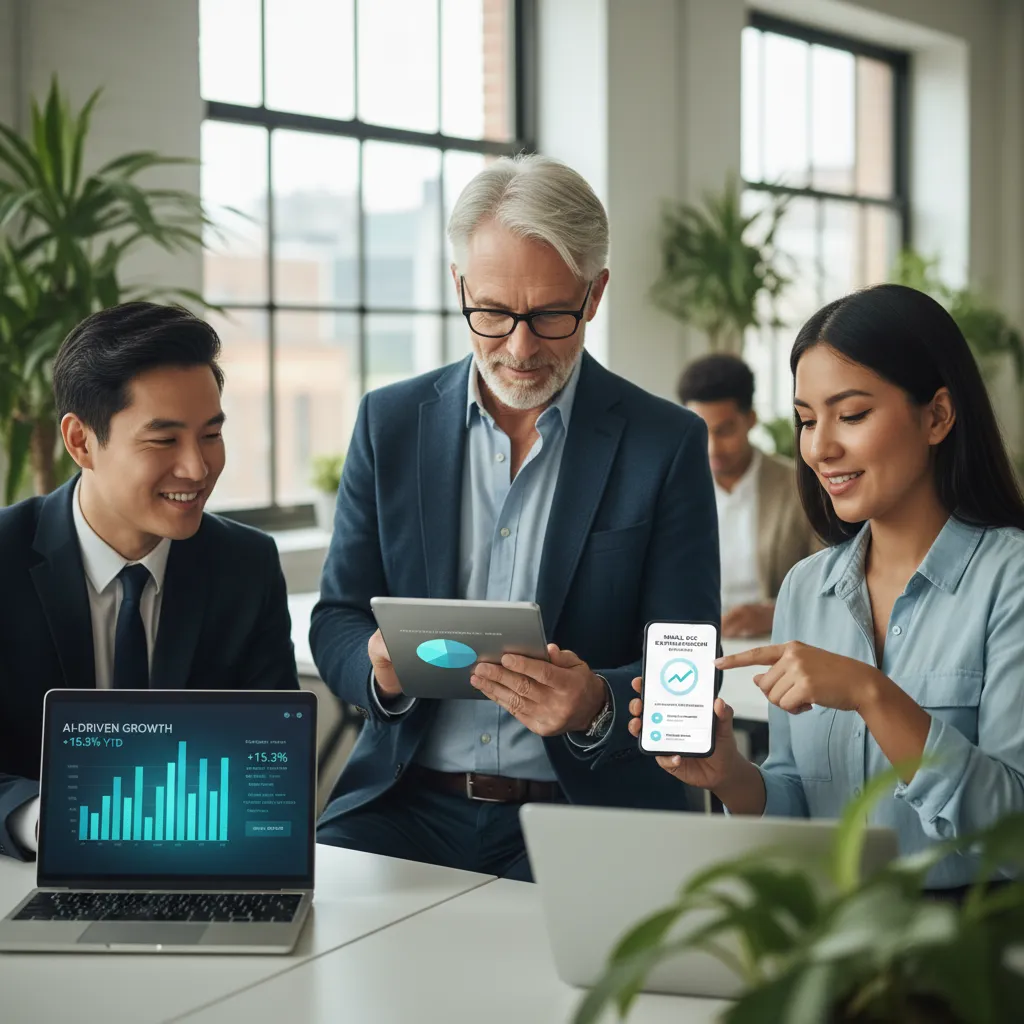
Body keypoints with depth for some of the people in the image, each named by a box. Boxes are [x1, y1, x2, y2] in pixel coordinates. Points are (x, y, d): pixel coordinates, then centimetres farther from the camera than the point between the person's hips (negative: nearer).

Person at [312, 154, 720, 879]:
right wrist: (383, 669, -15)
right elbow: (337, 623, 9)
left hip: (586, 810, -2)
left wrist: (596, 706, -24)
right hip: (410, 801, 2)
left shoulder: (668, 444, 0)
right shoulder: (390, 421, 8)